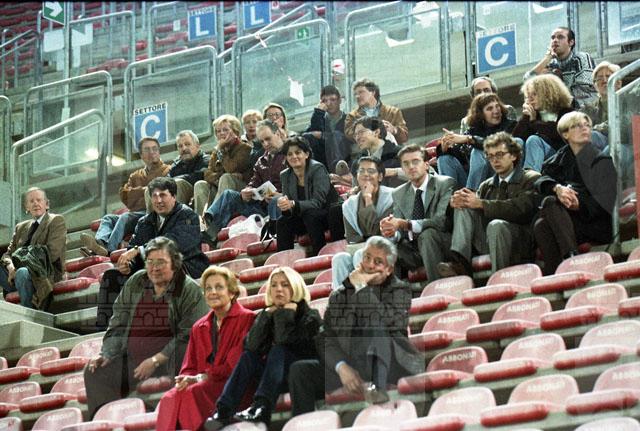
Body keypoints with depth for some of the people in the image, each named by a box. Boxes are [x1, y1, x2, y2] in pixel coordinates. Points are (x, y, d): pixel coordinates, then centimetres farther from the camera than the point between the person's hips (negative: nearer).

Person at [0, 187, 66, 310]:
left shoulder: (57, 221, 4)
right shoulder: (20, 227, 23)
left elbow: (52, 253, -10)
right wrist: (10, 267, -10)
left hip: (45, 275, -6)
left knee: (23, 273, -37)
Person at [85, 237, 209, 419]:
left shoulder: (189, 290, -5)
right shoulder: (135, 283, 13)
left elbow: (187, 337, -11)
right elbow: (118, 325, 16)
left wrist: (155, 360, -17)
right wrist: (105, 354, 2)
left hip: (168, 362, -6)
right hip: (131, 359, 6)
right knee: (94, 371, -9)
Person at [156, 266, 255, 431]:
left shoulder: (247, 319, 0)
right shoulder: (199, 327, 21)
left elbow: (236, 365, -9)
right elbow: (189, 368, 17)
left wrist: (199, 378, -13)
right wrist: (185, 380, -9)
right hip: (203, 385, 5)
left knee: (190, 395, -33)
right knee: (170, 398, -28)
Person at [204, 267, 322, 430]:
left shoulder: (309, 317, -3)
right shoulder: (268, 314, 11)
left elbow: (286, 343, -22)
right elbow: (252, 345, -8)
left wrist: (286, 315, -16)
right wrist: (267, 315, -12)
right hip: (277, 378, 5)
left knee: (278, 350, -28)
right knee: (248, 356, -17)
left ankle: (261, 409, -46)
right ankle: (224, 411, -33)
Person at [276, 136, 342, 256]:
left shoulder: (318, 169, -17)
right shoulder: (285, 175, 1)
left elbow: (318, 202, -25)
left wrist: (293, 204, -40)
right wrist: (283, 204, -28)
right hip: (305, 218, 5)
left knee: (309, 215, -34)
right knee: (282, 223, -19)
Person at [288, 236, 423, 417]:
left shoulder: (400, 290, 6)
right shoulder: (339, 295, 13)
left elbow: (391, 321, -16)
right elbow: (326, 339, 2)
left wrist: (362, 288, -10)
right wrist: (342, 368, -18)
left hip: (389, 369, -3)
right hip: (347, 367, 3)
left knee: (376, 331, -30)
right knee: (299, 370, -19)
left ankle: (376, 388, -49)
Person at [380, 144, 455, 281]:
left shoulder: (445, 184, -6)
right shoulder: (398, 194, 10)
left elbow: (442, 221, -20)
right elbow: (400, 232, 6)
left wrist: (405, 224, -31)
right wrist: (393, 233, -21)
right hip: (413, 248, 4)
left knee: (427, 234, -35)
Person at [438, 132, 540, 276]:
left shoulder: (531, 179, 4)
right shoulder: (486, 186, 22)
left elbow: (520, 208, -13)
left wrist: (481, 204, -18)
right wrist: (457, 202, -16)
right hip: (486, 242, 5)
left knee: (496, 225, -35)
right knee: (463, 208, -10)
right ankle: (460, 263, -27)